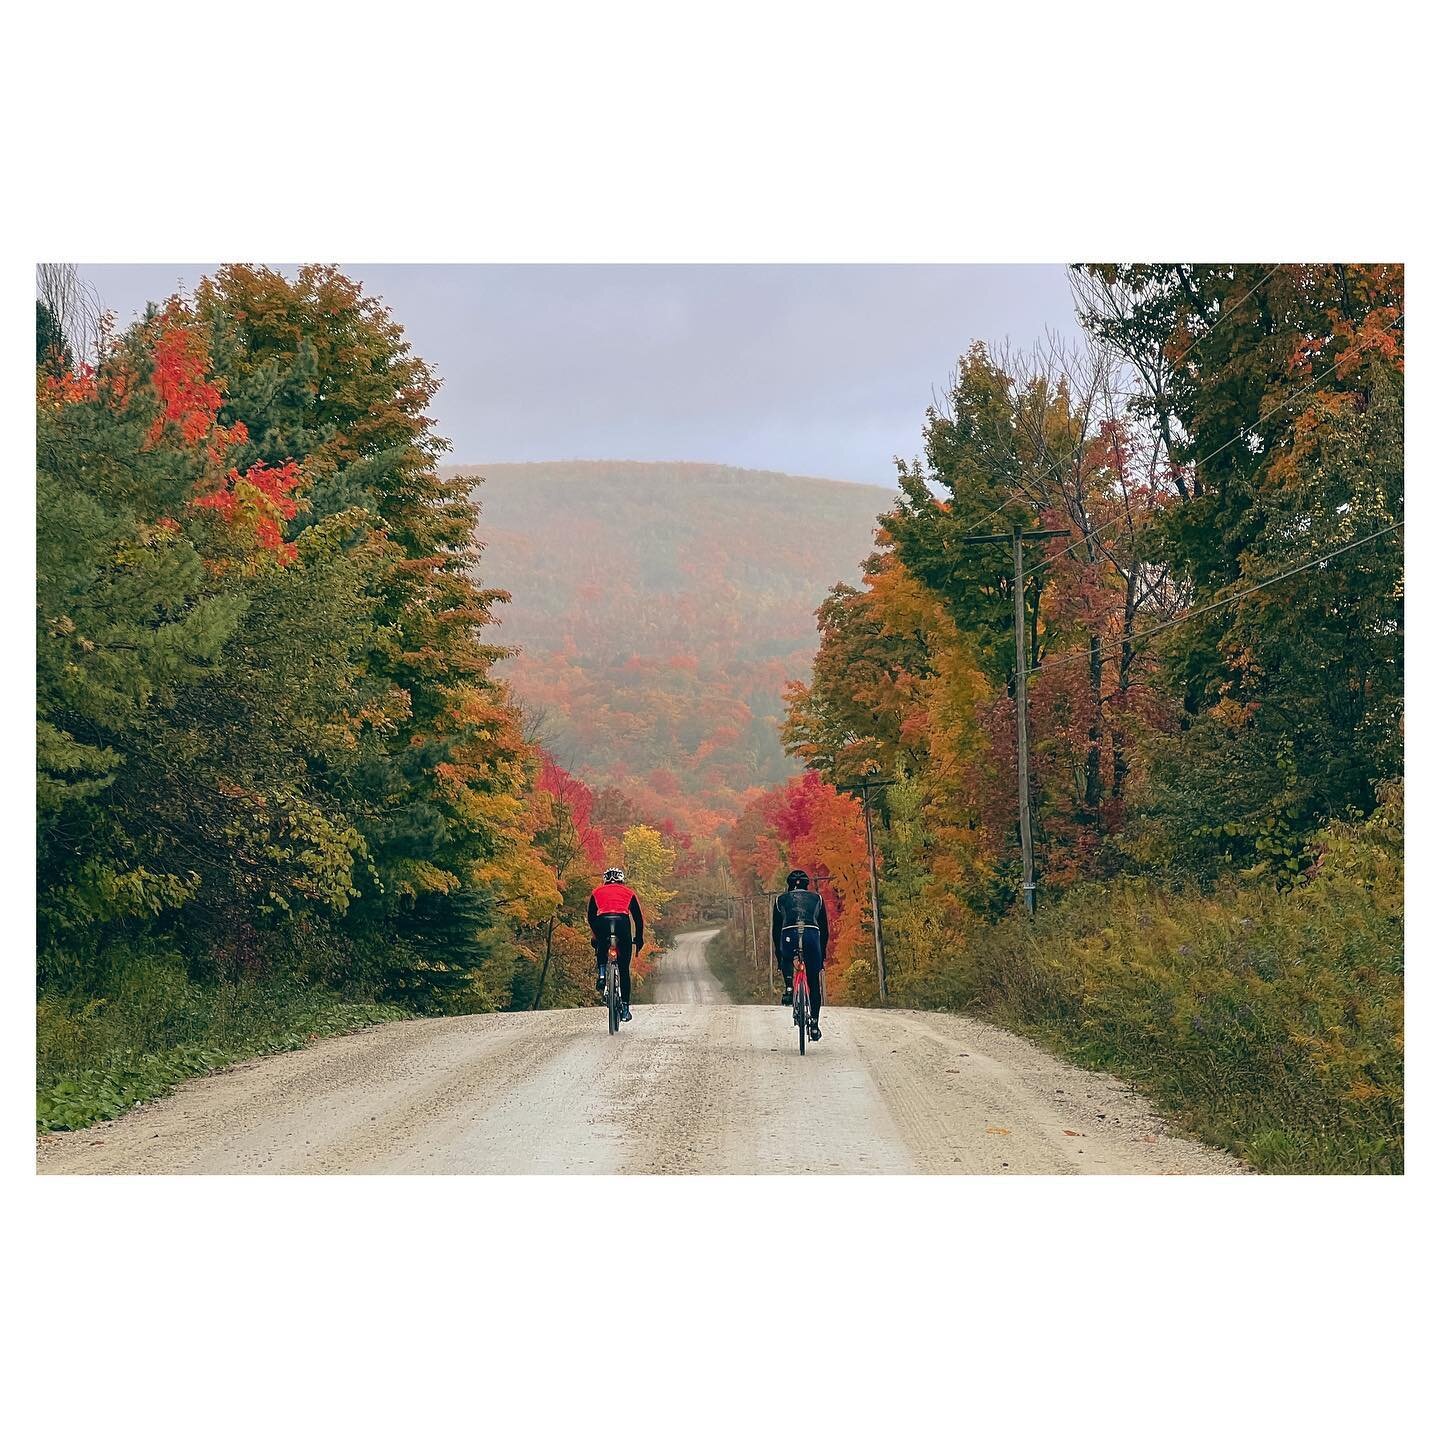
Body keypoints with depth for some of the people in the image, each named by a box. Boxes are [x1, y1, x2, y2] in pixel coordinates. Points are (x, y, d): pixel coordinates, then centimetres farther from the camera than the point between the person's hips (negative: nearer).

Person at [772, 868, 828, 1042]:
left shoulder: (781, 899, 25)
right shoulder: (817, 898, 26)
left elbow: (775, 931, 23)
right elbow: (824, 930, 24)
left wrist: (779, 959, 29)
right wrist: (822, 957, 30)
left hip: (789, 936, 0)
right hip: (812, 935, 0)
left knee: (787, 960, 36)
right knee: (814, 984, 15)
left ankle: (789, 987, 11)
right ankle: (814, 1025, 11)